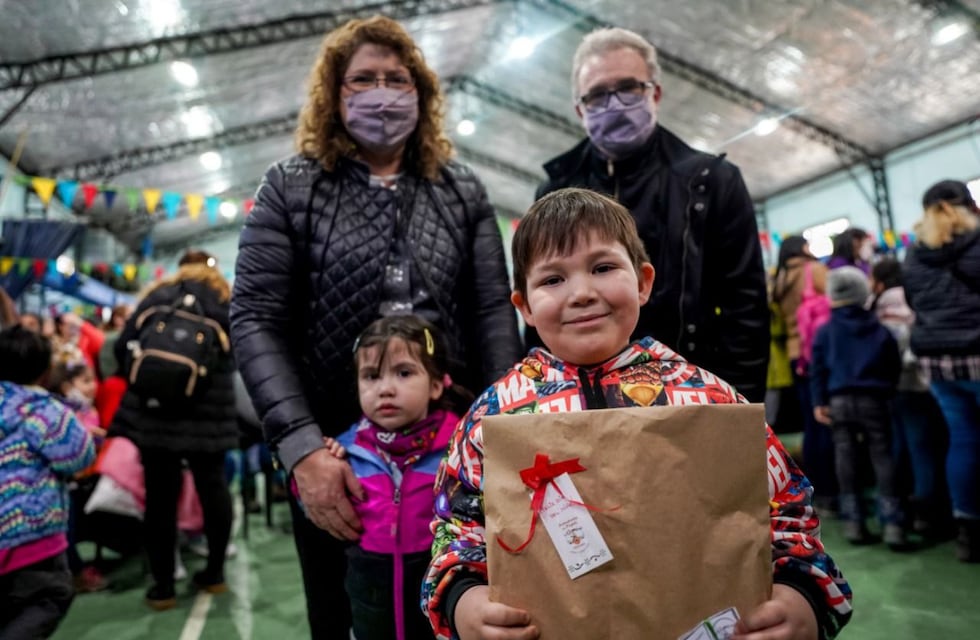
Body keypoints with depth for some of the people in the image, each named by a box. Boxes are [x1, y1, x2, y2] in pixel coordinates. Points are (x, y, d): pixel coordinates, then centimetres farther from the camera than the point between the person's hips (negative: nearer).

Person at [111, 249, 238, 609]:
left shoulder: (156, 296, 10)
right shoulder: (226, 301, 10)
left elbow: (123, 347, 5)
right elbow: (234, 355, 6)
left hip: (155, 408, 0)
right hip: (208, 410, 0)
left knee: (160, 494, 6)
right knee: (212, 485, 13)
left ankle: (163, 586, 13)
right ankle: (215, 572, 23)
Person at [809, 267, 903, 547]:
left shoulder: (825, 331, 5)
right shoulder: (880, 330, 9)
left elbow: (818, 368, 1)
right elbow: (894, 366, 10)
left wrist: (819, 402, 3)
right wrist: (889, 393, 19)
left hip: (839, 400, 0)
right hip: (873, 399, 0)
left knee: (846, 459, 6)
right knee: (882, 457, 4)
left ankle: (853, 521, 8)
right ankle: (891, 523, 0)